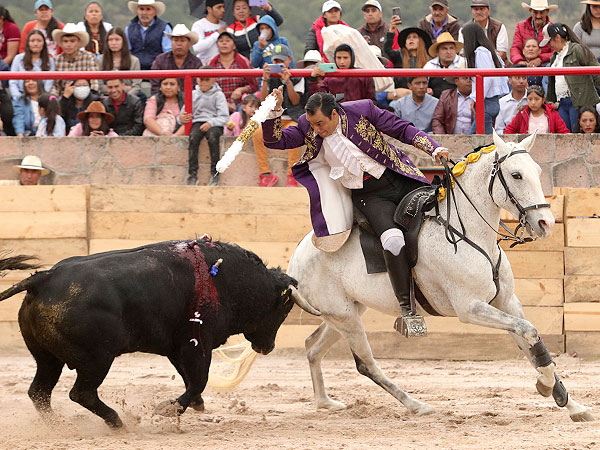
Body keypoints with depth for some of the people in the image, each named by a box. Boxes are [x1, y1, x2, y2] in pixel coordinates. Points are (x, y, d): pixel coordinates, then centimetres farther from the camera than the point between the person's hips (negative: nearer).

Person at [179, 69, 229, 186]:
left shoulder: (218, 95, 6)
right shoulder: (193, 94, 16)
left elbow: (224, 118, -3)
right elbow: (184, 115, 15)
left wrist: (211, 123, -20)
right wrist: (182, 118, -11)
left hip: (214, 125, -2)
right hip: (197, 123, 2)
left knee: (213, 137, -36)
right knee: (193, 137, -32)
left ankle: (214, 174, -29)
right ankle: (193, 174, -34)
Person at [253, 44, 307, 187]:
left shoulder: (298, 78, 2)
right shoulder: (270, 77, 8)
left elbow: (295, 101, -11)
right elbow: (263, 100, -5)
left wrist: (287, 82, -24)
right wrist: (265, 80, -18)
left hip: (292, 119, -3)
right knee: (257, 133, -28)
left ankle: (292, 176, -29)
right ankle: (265, 174, -22)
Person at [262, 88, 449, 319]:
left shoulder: (363, 110, -7)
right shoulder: (308, 128, 0)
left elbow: (404, 130, -1)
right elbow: (275, 141, -1)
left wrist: (434, 149, -12)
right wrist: (275, 111, -17)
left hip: (400, 179, 1)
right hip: (369, 196, -1)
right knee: (393, 240, -27)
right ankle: (406, 304, -20)